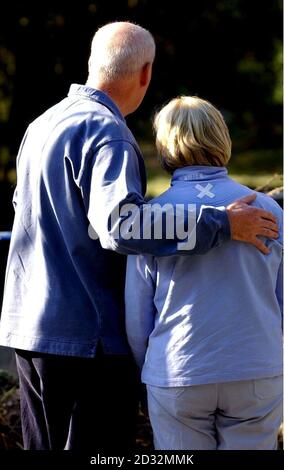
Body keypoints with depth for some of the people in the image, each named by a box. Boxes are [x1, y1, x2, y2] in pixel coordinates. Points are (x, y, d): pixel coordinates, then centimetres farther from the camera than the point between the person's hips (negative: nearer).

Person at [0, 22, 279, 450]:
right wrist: (221, 225, -24)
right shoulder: (106, 132, -15)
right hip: (87, 335, -9)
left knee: (45, 444, 15)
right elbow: (120, 225, -30)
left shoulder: (42, 125, 13)